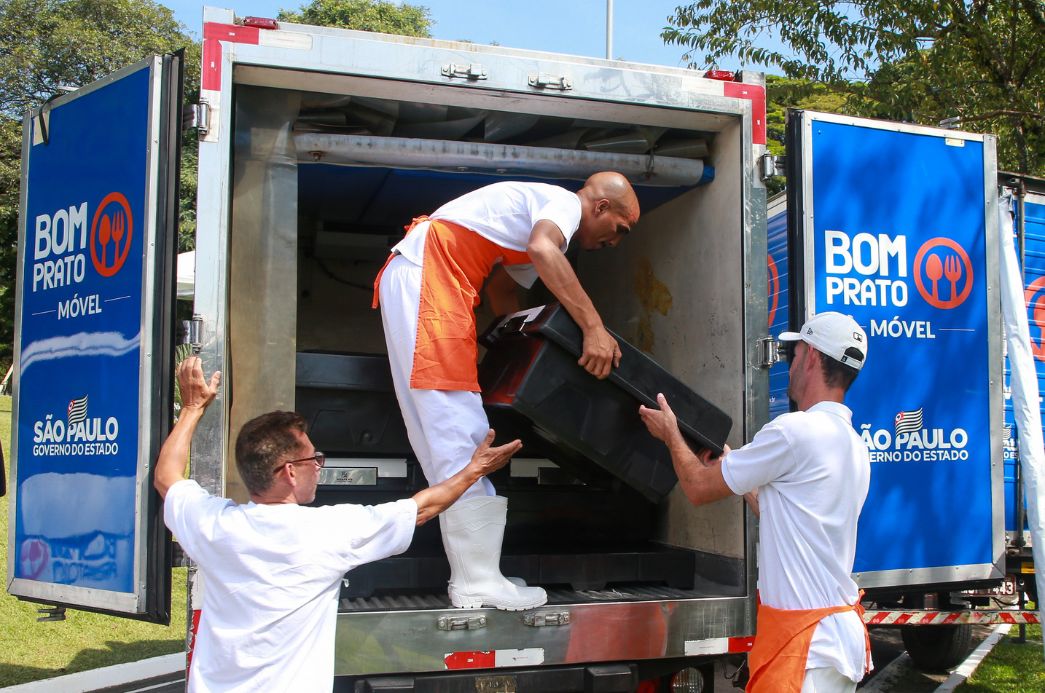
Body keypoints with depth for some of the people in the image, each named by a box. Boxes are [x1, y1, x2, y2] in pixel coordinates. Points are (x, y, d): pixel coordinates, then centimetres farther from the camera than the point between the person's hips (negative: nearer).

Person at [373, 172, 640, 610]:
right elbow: (543, 250, -25)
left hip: (408, 279, 11)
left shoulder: (535, 210, 26)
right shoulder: (566, 201, -3)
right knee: (459, 430, -12)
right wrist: (594, 328, -27)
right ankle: (477, 583, -10)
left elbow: (502, 290, 29)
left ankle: (471, 574, 12)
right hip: (425, 274, -11)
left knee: (448, 436, 8)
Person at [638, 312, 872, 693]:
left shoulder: (795, 430, -16)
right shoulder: (855, 447, 12)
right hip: (841, 628, 9)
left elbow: (699, 488, -6)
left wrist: (670, 433, 11)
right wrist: (732, 464, 31)